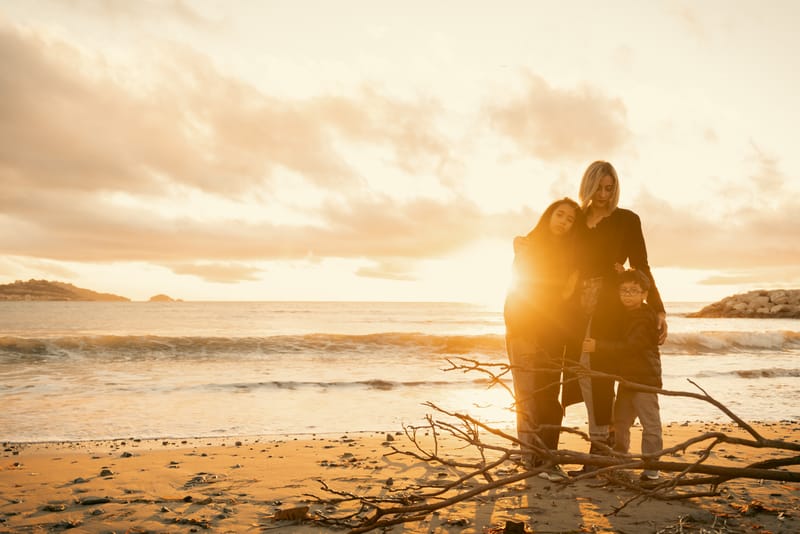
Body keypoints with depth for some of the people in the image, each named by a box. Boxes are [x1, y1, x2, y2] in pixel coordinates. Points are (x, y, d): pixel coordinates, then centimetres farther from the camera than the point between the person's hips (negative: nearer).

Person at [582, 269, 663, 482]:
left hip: (645, 379, -9)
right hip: (626, 378, 9)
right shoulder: (623, 314, 11)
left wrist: (599, 346, -30)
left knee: (650, 423, -2)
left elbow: (629, 345, -26)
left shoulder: (645, 318, -17)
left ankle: (651, 466, 5)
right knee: (620, 421, 16)